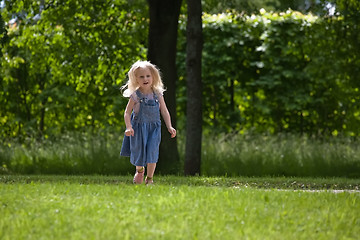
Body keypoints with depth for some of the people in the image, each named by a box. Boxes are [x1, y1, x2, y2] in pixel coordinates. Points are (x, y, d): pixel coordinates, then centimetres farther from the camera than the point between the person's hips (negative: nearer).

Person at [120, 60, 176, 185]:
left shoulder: (157, 94, 1)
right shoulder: (135, 95, -7)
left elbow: (164, 111, 7)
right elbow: (127, 112, -5)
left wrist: (169, 127, -1)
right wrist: (129, 127, -18)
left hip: (154, 127, 1)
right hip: (139, 127, -1)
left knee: (152, 151, -10)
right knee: (139, 151, 5)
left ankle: (149, 178, 0)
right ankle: (139, 170, 38)